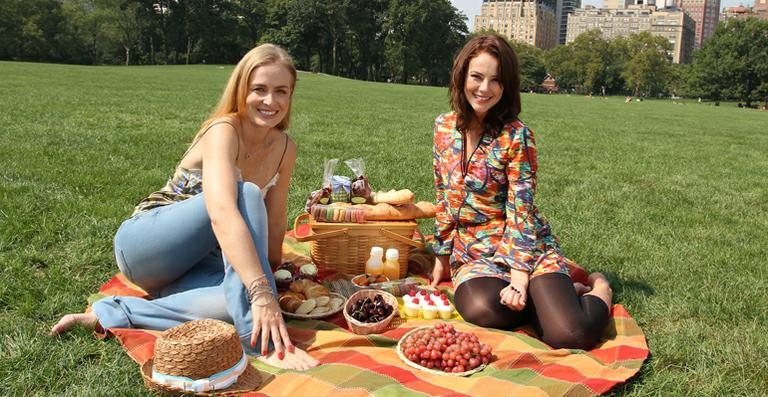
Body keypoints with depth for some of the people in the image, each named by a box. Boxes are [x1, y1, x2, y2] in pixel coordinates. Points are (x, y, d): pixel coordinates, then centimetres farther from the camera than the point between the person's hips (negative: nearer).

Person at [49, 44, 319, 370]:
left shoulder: (284, 148, 0)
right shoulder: (223, 131, -22)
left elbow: (273, 225, 6)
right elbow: (222, 214, -39)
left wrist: (270, 275, 5)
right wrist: (262, 293, -48)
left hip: (194, 265, 6)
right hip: (145, 243, -6)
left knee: (239, 301, -31)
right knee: (245, 194, -32)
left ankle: (112, 313, -17)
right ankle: (260, 342, -38)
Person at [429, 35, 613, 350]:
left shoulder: (516, 136, -11)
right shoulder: (444, 127, 3)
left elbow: (521, 209, -14)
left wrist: (519, 275, -21)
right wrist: (442, 257, 12)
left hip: (524, 245, -3)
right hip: (470, 251, 4)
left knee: (569, 335, -23)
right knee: (481, 310, -30)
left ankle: (598, 289, 13)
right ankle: (546, 293, 3)